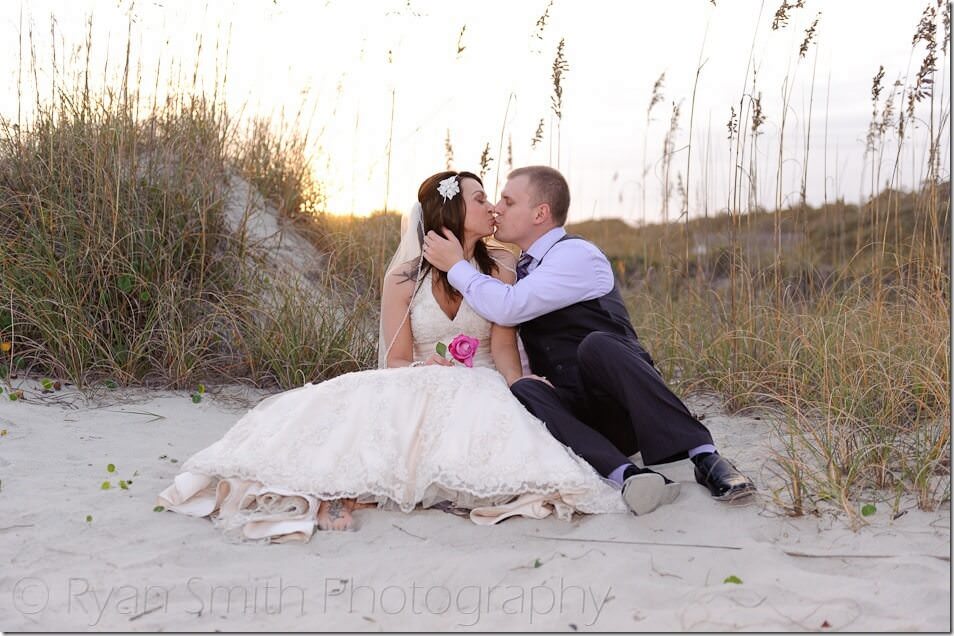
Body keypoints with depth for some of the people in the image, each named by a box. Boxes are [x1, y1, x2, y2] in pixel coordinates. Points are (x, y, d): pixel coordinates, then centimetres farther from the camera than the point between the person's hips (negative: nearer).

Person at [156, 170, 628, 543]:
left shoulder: (499, 269, 4)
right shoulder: (405, 277, 1)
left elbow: (504, 350, -4)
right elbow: (396, 362, 1)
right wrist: (428, 369, -23)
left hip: (480, 390, 0)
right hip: (418, 391, 0)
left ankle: (357, 489, -40)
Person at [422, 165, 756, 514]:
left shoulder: (577, 254, -6)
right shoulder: (524, 270, 19)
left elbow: (508, 308, -19)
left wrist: (456, 266, -5)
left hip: (624, 409, -5)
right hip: (575, 413, 6)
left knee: (596, 345, -37)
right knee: (522, 391, -27)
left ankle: (705, 457, -36)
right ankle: (625, 473, -40)